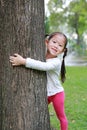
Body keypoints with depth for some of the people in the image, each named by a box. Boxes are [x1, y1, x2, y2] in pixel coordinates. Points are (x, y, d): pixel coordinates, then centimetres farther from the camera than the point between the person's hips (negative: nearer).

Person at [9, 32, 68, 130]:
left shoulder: (56, 62, -29)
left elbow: (43, 66, -47)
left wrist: (23, 61, -50)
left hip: (56, 93, -5)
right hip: (44, 93, 6)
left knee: (61, 117, 11)